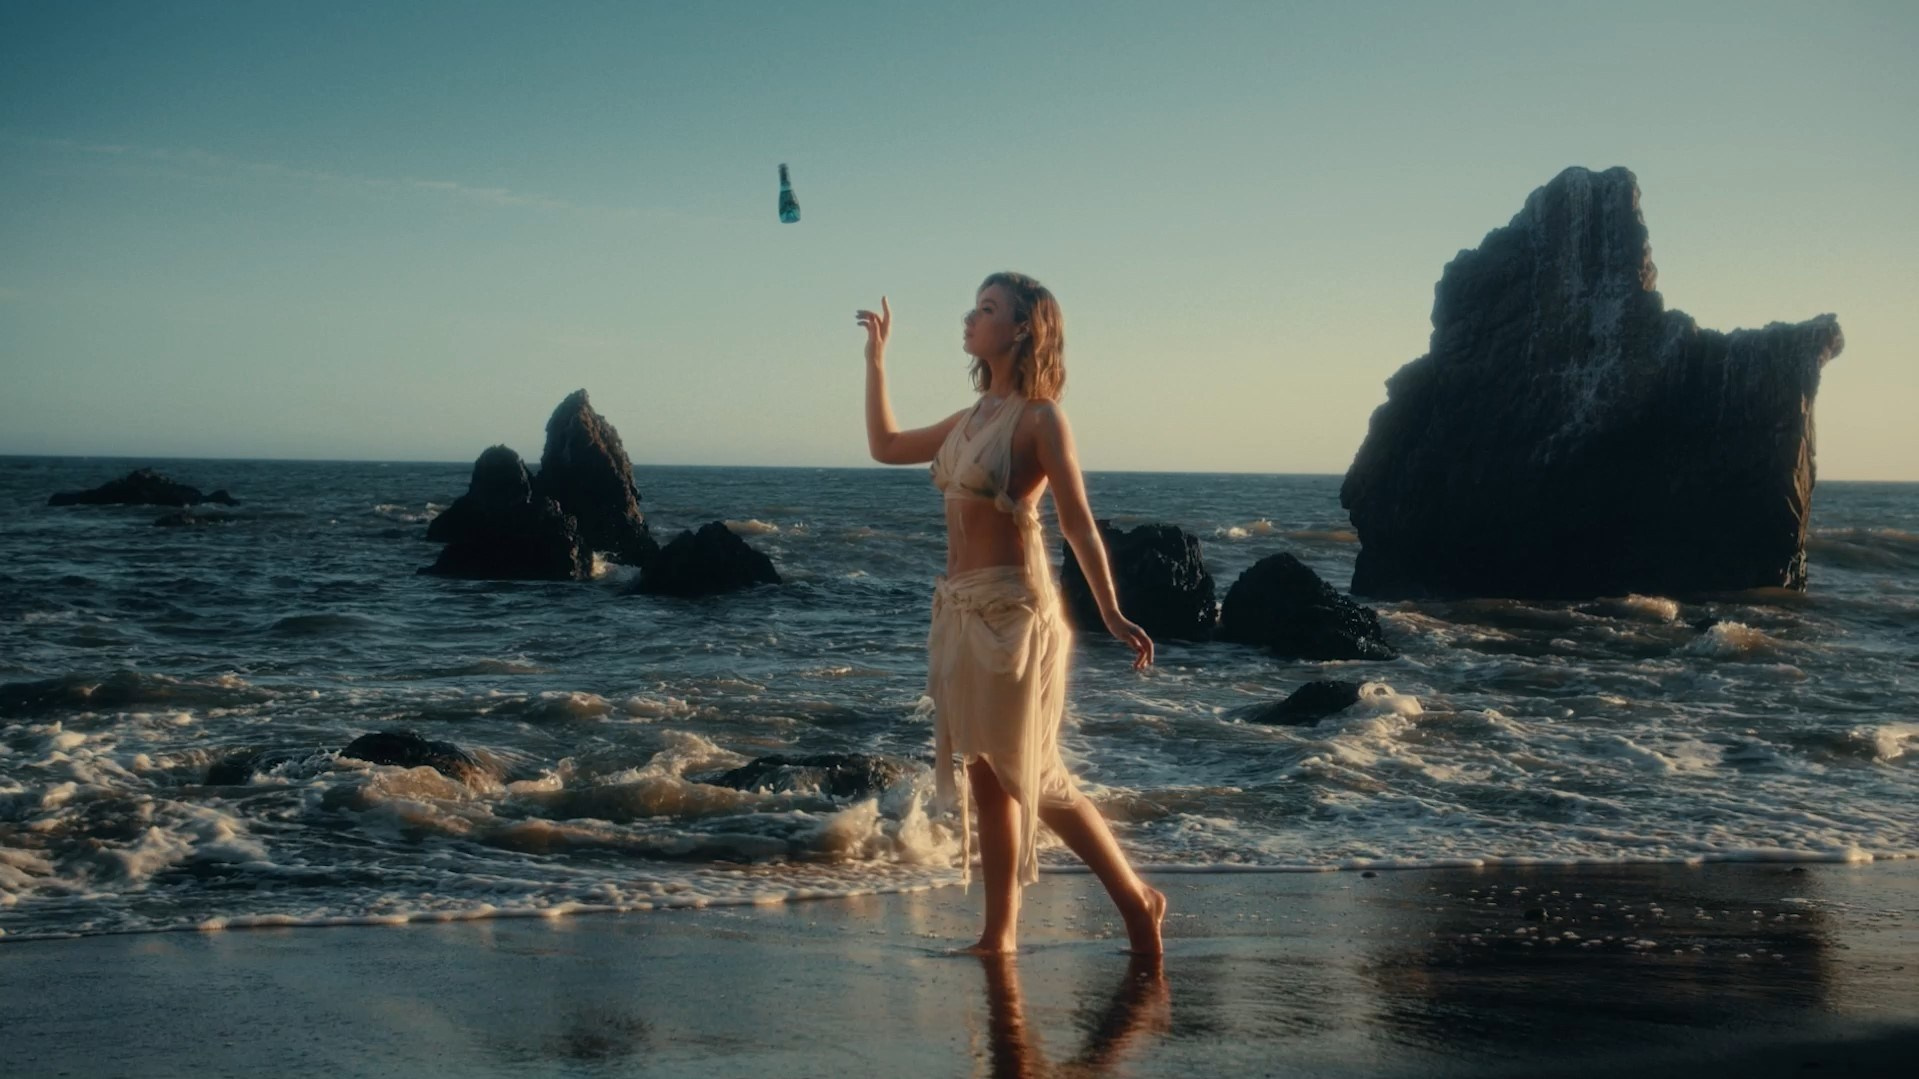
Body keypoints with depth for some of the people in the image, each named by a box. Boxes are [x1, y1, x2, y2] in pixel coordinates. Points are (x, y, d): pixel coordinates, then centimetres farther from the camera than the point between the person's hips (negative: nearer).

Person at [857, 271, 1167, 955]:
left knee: (1033, 776, -3)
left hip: (1013, 607, -8)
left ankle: (1137, 901, 12)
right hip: (962, 609, 8)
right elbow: (885, 446, 25)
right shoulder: (973, 418, 13)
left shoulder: (1040, 419, -9)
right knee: (986, 776, 9)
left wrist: (1112, 615, -17)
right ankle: (1000, 934, 15)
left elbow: (1078, 523, -12)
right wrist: (875, 359, 23)